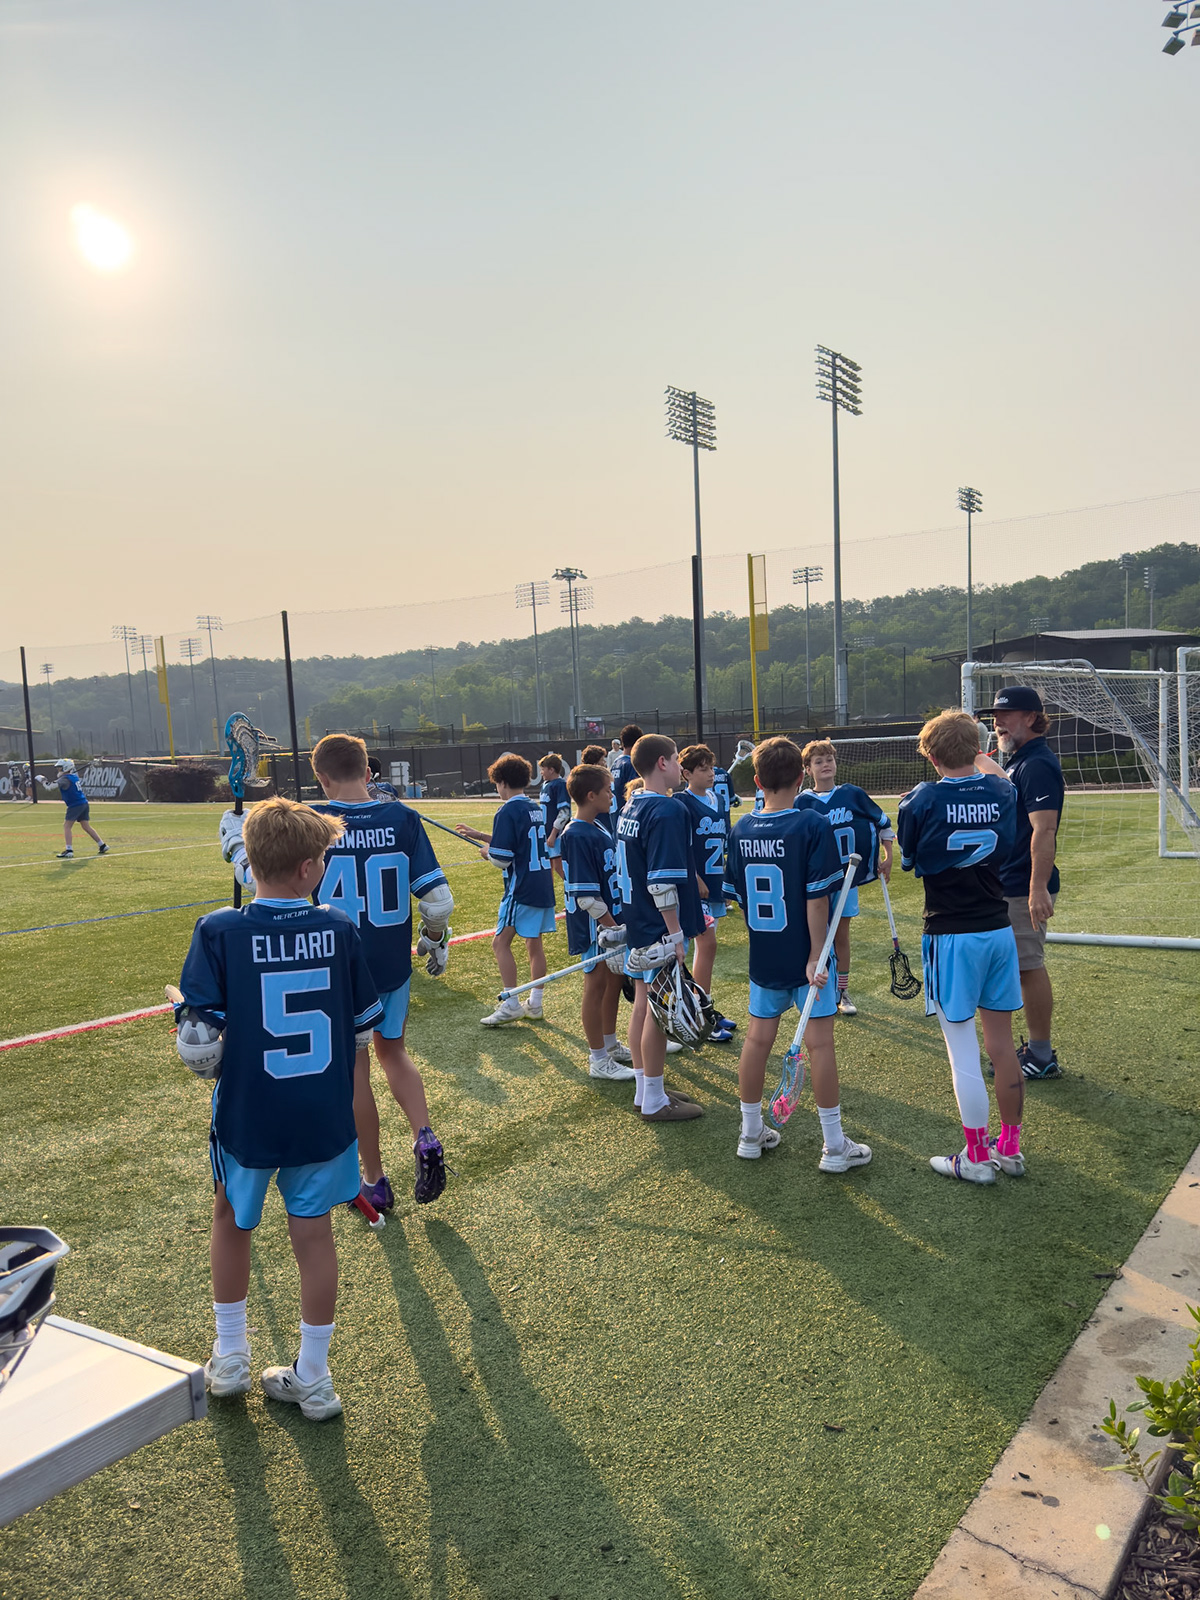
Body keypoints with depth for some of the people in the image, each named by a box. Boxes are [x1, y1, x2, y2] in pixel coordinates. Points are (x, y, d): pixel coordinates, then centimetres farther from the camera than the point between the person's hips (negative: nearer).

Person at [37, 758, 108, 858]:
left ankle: (68, 850, -11)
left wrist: (40, 778, -4)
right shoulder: (74, 776, 13)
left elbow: (50, 787, -18)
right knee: (86, 826, 14)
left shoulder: (65, 779, -12)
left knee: (66, 826, -5)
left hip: (75, 805, -8)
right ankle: (102, 846, 15)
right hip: (84, 804, 9)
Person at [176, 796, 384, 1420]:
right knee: (313, 1233, 13)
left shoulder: (219, 932, -15)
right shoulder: (338, 928, -8)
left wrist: (212, 1051, 5)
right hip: (324, 1116, 1)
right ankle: (312, 1379, 26)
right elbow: (365, 1019, 1)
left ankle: (229, 1359, 38)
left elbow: (198, 1040, -17)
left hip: (246, 1115, -1)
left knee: (232, 1222, 23)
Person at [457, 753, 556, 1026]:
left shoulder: (508, 812, -13)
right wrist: (479, 835, 26)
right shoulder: (536, 808, 13)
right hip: (544, 885, 9)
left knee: (501, 943, -2)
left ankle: (511, 1005, -4)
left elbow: (502, 858, -17)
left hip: (521, 888, -9)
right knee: (534, 943, 13)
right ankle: (534, 1004, 18)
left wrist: (487, 852, 5)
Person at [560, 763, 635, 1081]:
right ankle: (598, 1059, 15)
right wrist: (610, 926, -21)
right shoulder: (578, 835, -21)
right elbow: (586, 894, -23)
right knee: (597, 984, 2)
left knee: (614, 981, 18)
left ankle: (611, 1045, 33)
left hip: (612, 919, 9)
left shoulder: (599, 825, 8)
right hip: (595, 926, -9)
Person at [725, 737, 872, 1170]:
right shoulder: (811, 826, -14)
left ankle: (751, 1133, 25)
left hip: (763, 955, 5)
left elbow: (738, 895, 7)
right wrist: (817, 956, -15)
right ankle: (834, 1144, 12)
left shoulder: (741, 830, 0)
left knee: (757, 1038, 13)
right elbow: (817, 898, -18)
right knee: (819, 1043, 3)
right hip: (805, 954, -4)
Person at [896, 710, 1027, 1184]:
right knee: (1001, 1043, 14)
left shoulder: (921, 800, -13)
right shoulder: (1002, 791, 0)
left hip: (950, 936, -5)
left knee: (962, 1049, 3)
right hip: (999, 931, 5)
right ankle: (1010, 1146, 26)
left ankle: (977, 1158, 12)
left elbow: (905, 860, -1)